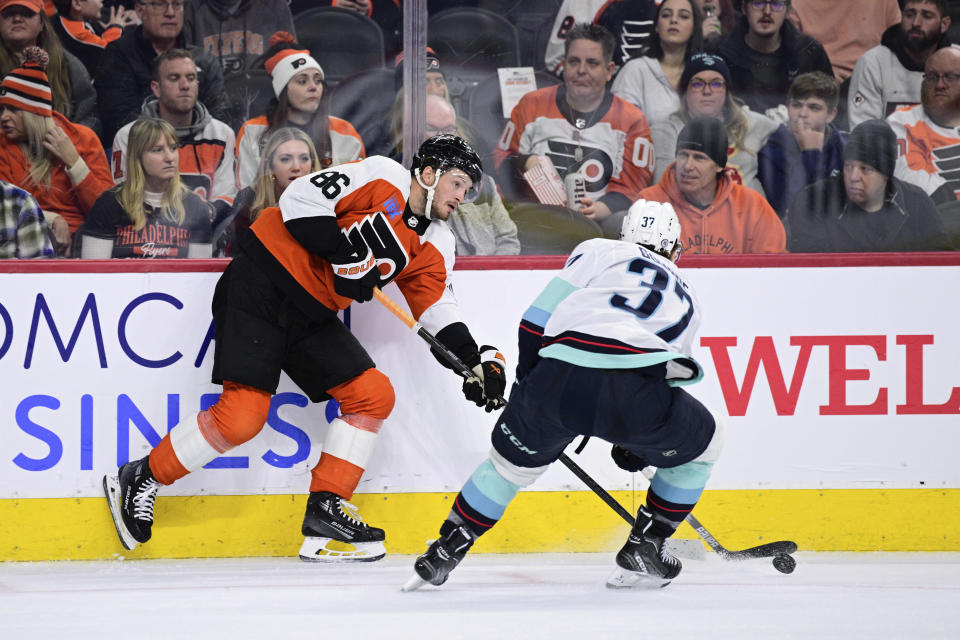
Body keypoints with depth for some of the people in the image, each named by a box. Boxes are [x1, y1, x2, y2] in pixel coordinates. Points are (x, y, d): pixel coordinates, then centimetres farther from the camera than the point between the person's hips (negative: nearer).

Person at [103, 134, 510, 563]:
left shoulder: (432, 247, 11)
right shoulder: (383, 178, -12)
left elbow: (439, 307, 9)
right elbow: (299, 199, -18)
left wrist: (476, 359, -5)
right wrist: (346, 251, -22)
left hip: (310, 315, 9)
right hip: (259, 288, -9)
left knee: (373, 395, -2)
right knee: (243, 416, -17)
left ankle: (325, 512, 3)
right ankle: (141, 479, 0)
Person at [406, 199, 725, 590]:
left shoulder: (598, 251, 23)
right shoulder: (685, 297, 32)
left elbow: (539, 317, 14)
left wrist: (527, 379, 28)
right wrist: (634, 446, 48)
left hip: (559, 381, 0)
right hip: (633, 392, 0)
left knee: (513, 459, 26)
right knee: (701, 442, 29)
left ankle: (445, 551, 26)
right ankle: (643, 551, 27)